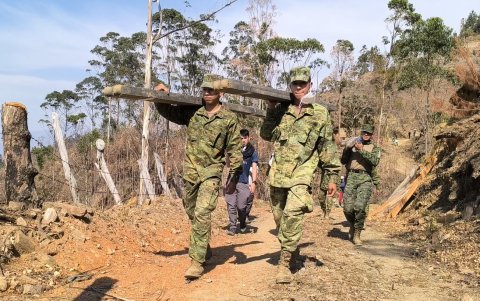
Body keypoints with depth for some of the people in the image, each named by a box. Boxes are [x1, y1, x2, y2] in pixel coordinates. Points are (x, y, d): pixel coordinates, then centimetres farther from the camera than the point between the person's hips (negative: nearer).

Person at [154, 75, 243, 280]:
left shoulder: (229, 119, -4)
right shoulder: (191, 112, 4)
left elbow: (234, 149, -2)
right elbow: (168, 112, 13)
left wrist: (234, 176, -5)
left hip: (212, 172, -4)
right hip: (190, 171, 5)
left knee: (202, 214, -16)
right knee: (192, 213, 16)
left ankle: (197, 261, -12)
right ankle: (203, 247, 38)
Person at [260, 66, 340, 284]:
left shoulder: (320, 113, 4)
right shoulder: (281, 110, 10)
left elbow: (327, 147, 5)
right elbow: (265, 135, 11)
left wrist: (332, 176, 3)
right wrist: (271, 111, -2)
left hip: (302, 174, -4)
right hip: (278, 173, 4)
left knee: (292, 213, -22)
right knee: (279, 217, 12)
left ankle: (285, 262, -14)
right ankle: (291, 250, 35)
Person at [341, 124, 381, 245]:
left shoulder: (374, 148, 12)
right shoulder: (353, 145, 17)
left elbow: (375, 161, -9)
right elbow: (343, 161, 11)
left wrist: (362, 150, -15)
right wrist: (347, 148, -4)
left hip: (366, 179, -2)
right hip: (351, 177, 2)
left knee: (360, 207, -16)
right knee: (348, 208, -4)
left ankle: (356, 234, -1)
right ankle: (353, 224, 28)